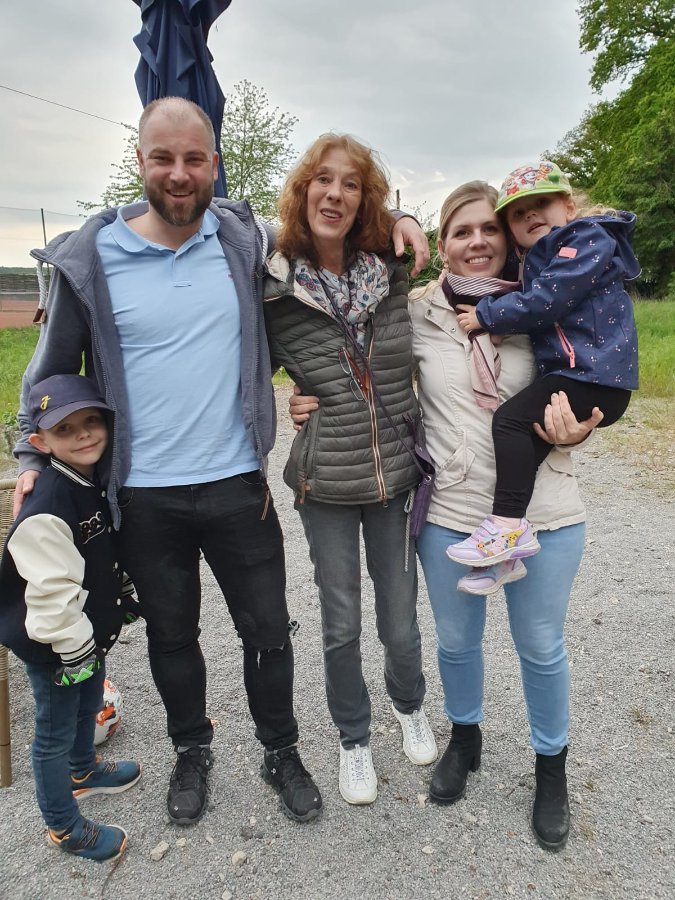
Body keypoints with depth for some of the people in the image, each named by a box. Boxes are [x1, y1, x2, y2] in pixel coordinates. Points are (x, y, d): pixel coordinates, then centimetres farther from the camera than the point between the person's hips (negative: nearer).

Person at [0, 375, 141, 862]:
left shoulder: (98, 481, -3)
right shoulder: (48, 508, -31)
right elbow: (50, 592, -30)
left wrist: (125, 601, 17)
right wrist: (73, 649, -21)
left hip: (91, 631, 9)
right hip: (54, 647, -9)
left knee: (90, 703, 29)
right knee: (55, 731, 12)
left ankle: (84, 770, 57)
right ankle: (64, 827, 33)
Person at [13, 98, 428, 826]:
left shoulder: (247, 240, -1)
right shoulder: (89, 258, -4)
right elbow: (52, 368, 8)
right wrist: (33, 456, 6)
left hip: (238, 485, 1)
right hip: (144, 498, 0)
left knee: (267, 631, 13)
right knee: (171, 635, 19)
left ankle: (281, 752, 40)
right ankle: (191, 752, 45)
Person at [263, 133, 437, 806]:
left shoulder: (393, 275, 0)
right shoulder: (274, 289, -7)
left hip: (397, 473, 2)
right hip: (325, 482, -1)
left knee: (400, 622, 14)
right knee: (342, 626, 12)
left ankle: (410, 707, 47)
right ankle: (353, 739, 39)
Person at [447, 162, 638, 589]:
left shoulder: (587, 239, -6)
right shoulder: (539, 263, 24)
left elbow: (544, 301, -17)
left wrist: (485, 315, -10)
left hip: (595, 375, -9)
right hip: (569, 372, 9)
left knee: (512, 418, -19)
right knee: (527, 431, 4)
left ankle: (509, 524, -16)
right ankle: (507, 554, 6)